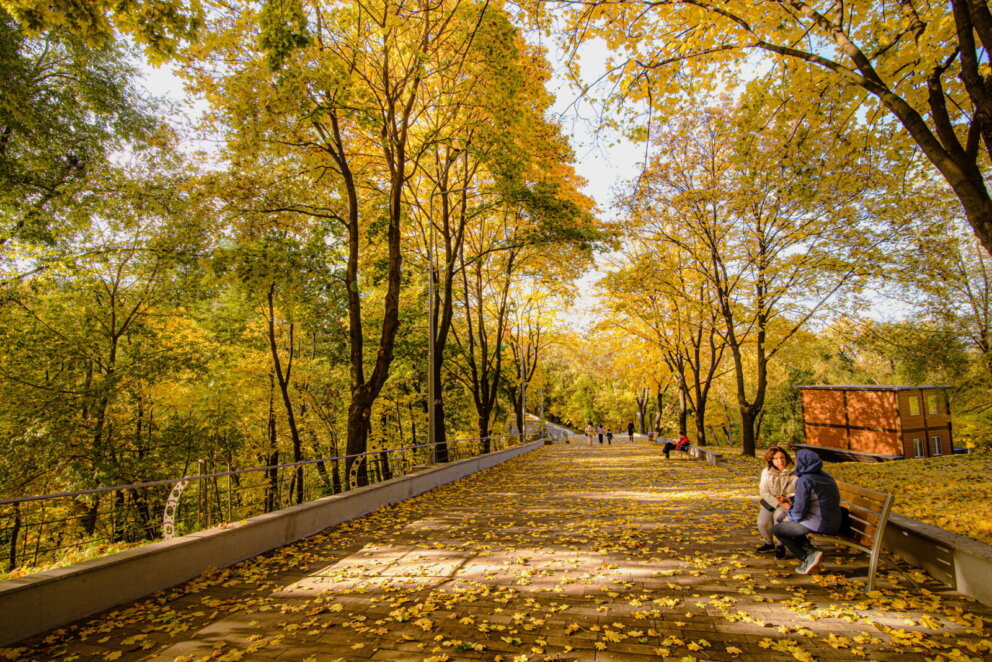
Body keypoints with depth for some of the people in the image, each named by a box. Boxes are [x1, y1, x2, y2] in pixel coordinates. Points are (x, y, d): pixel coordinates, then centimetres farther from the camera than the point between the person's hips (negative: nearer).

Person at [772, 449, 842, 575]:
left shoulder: (805, 480, -18)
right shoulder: (825, 476, 9)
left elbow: (799, 511, -18)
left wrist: (788, 517, 2)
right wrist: (792, 501, 22)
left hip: (817, 524, -9)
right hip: (833, 523, 9)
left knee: (776, 529, 7)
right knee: (791, 526, 27)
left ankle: (807, 559, 3)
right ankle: (812, 552, 7)